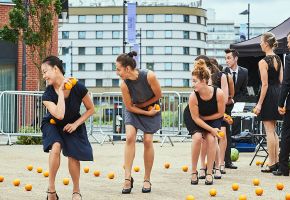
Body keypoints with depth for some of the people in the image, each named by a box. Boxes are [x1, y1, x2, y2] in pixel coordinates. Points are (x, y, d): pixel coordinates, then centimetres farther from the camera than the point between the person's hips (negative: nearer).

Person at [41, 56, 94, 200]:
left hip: (73, 125, 0)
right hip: (53, 125, 0)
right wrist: (60, 92, -34)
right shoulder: (47, 95, -23)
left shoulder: (78, 88, -24)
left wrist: (76, 124, -17)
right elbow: (59, 115, -39)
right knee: (56, 147, -29)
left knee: (73, 156, -13)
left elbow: (91, 109, -9)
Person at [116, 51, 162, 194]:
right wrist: (147, 113, -16)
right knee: (130, 137, -17)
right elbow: (129, 106, -14)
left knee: (148, 141, -5)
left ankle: (147, 179, 7)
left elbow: (158, 95, -15)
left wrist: (142, 105, -11)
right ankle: (128, 177, -14)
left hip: (151, 108, -1)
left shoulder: (149, 76, -31)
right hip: (133, 110, 1)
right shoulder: (124, 84, -26)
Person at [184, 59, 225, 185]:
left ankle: (209, 173, -6)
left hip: (213, 118, 1)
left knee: (211, 138, -19)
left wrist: (203, 118, -14)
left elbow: (220, 113, -16)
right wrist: (211, 129, -25)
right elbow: (195, 118, -22)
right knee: (197, 137, -22)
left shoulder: (218, 93, -32)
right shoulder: (193, 96, -33)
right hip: (192, 117, -1)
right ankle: (194, 172, -7)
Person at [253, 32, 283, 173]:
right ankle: (277, 161, 16)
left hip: (268, 94, -8)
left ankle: (272, 163, 0)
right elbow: (281, 81, 11)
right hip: (278, 94, 8)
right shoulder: (279, 60, 9)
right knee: (273, 130, 16)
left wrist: (259, 104, -15)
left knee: (269, 131, -3)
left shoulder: (263, 62, -14)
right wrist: (278, 97, 19)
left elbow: (265, 84, -17)